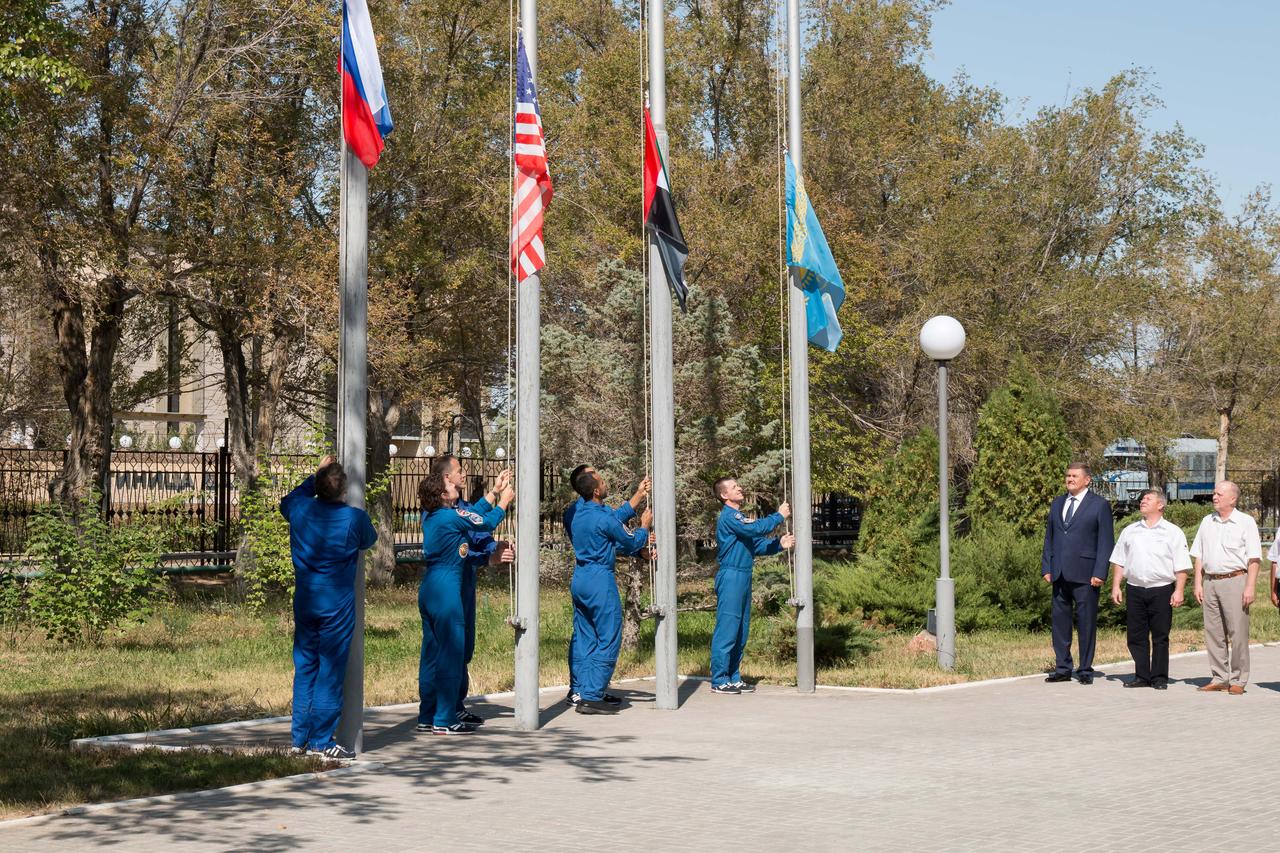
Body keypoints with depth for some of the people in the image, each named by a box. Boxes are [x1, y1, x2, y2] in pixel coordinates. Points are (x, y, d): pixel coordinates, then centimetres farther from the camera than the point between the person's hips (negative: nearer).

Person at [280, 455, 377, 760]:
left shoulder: (301, 508, -3)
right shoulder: (354, 517, -13)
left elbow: (286, 501, 22)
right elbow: (369, 540, 9)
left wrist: (316, 475, 27)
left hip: (304, 601, 5)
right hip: (338, 604, -5)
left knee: (304, 668, 13)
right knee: (330, 671, 0)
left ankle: (299, 737, 18)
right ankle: (321, 741, 2)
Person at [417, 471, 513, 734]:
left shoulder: (430, 515, 10)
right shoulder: (452, 516, -14)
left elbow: (474, 513, 21)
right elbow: (487, 522, 0)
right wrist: (504, 500, 17)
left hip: (428, 590, 9)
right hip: (446, 589, -9)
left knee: (431, 653, 12)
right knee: (451, 653, -3)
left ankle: (426, 717, 16)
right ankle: (444, 720, 0)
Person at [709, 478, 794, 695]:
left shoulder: (739, 517, 20)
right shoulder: (728, 516, -12)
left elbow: (757, 545, 16)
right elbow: (756, 529, -24)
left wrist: (779, 544, 0)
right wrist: (779, 516, -12)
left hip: (743, 578, 10)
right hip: (731, 577, -10)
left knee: (741, 631, 12)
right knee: (727, 630, -8)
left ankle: (733, 677, 18)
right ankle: (719, 681, -6)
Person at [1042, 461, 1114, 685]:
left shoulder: (1100, 505, 0)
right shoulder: (1057, 503, 17)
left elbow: (1106, 541, -3)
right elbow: (1049, 537, 19)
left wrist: (1099, 573, -11)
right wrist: (1046, 567, 9)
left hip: (1085, 574, -5)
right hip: (1059, 574, 5)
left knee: (1086, 623, 0)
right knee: (1060, 620, 6)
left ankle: (1085, 670, 8)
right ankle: (1062, 668, 12)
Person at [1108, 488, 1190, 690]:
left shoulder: (1173, 532, 3)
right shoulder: (1129, 531, 14)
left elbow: (1181, 567, -1)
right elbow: (1118, 561, 15)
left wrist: (1179, 591, -10)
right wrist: (1115, 586, 6)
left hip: (1162, 590, -3)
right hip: (1135, 589, 3)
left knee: (1160, 637, 1)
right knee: (1136, 636, 4)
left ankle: (1159, 678, 7)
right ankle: (1142, 676, 11)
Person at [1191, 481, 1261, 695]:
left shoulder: (1246, 522, 0)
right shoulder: (1207, 522, 14)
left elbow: (1254, 559, -5)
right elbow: (1198, 555, 16)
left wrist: (1250, 587, -12)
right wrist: (1198, 583, 7)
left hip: (1235, 581, -5)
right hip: (1210, 582, 5)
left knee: (1238, 633, -5)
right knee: (1213, 633, 6)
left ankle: (1238, 680, 1)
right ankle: (1219, 678, 13)